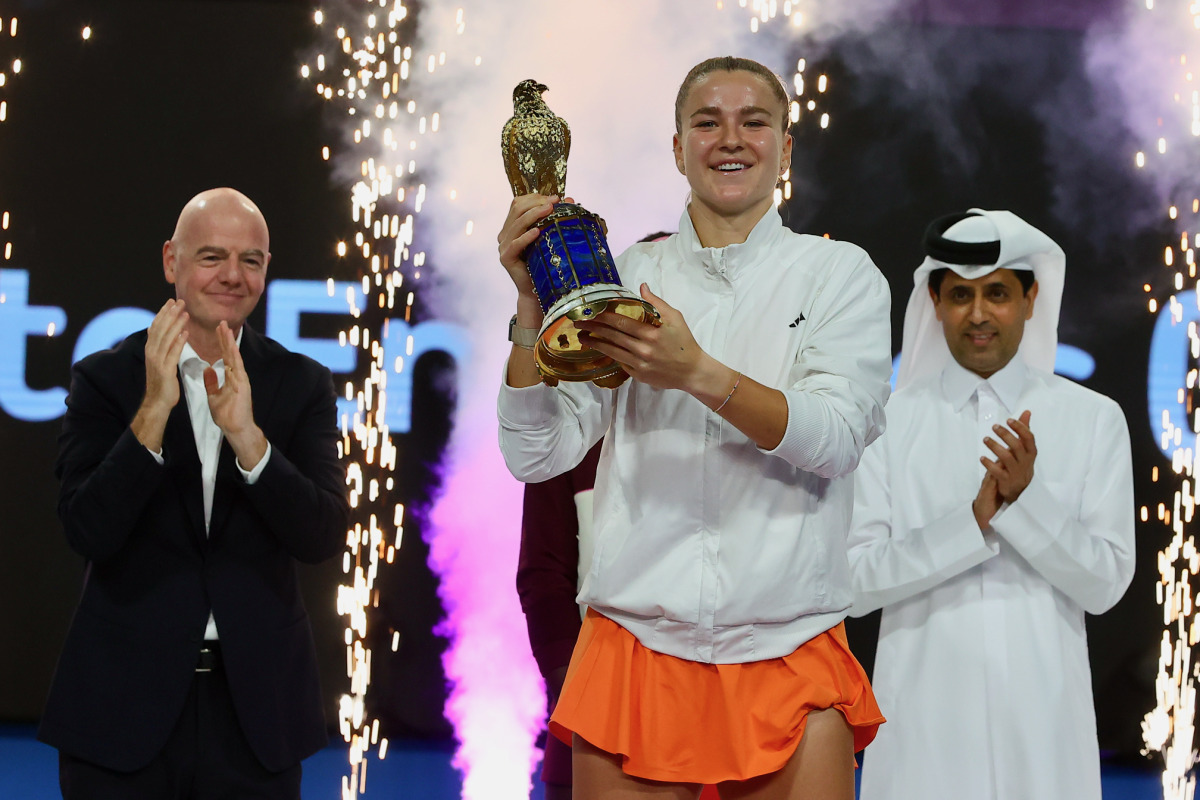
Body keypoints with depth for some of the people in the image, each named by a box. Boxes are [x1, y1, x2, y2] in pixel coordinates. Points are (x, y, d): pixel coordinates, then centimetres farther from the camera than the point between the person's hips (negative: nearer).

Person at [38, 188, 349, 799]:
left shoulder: (302, 386, 3)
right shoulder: (105, 378, 0)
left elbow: (323, 538, -8)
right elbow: (88, 533, -11)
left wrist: (246, 436, -21)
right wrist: (154, 410, -21)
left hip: (256, 702, 1)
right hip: (126, 702, -1)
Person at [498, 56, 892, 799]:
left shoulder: (841, 275, 5)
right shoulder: (626, 279, 8)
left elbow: (836, 437, -11)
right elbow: (535, 455, 3)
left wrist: (698, 375, -26)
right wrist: (532, 305, -10)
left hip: (790, 661, -1)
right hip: (634, 653, 1)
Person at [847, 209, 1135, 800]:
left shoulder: (1094, 420, 3)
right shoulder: (890, 420, 2)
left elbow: (1105, 584, -2)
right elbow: (854, 580, -6)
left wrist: (1028, 497, -16)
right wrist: (972, 522, -17)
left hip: (1041, 710, 1)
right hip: (924, 712, 0)